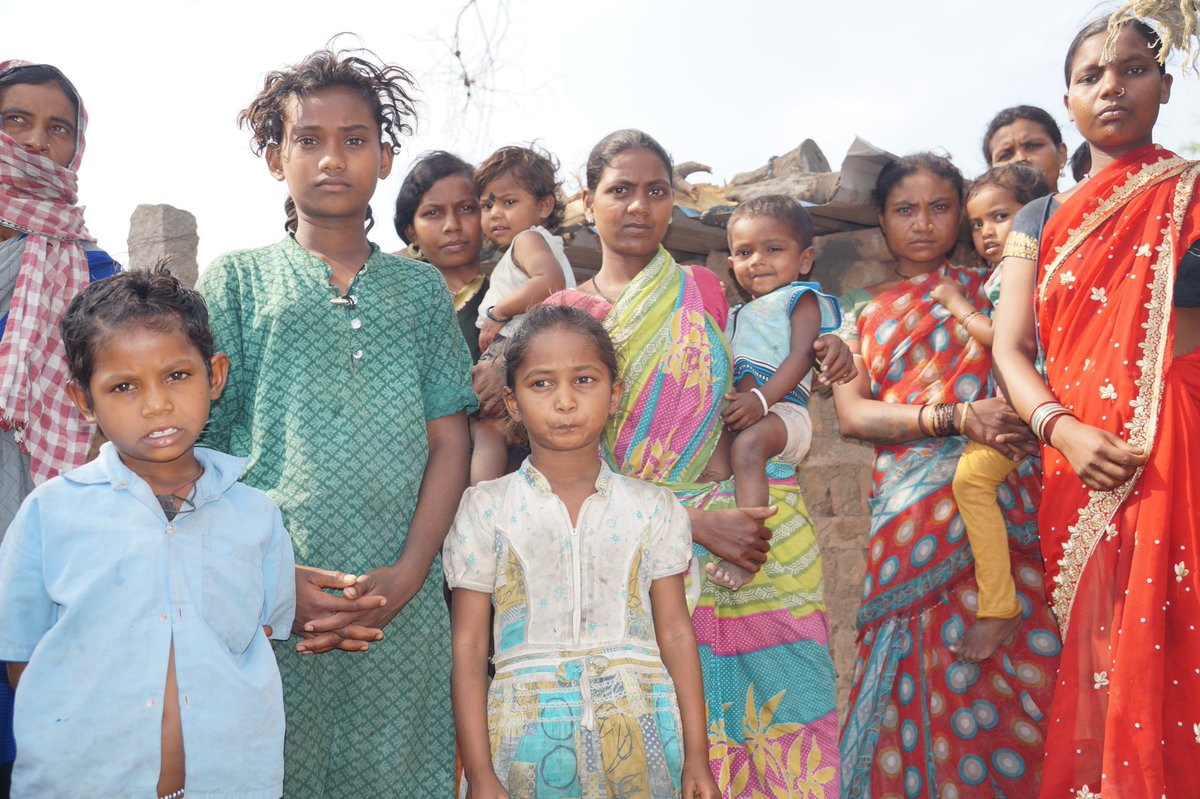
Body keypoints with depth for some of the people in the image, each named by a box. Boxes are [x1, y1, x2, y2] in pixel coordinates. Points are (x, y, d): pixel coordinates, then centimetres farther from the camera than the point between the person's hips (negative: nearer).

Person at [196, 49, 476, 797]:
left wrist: (406, 575, -8)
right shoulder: (237, 280, 8)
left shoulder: (421, 287, 12)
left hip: (402, 610, 1)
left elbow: (449, 440, 6)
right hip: (267, 607, -1)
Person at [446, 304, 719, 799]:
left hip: (637, 736, 1)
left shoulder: (653, 509, 3)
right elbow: (468, 647, -1)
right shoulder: (486, 510, -1)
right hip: (529, 739, -1)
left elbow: (676, 635, 4)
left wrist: (696, 757, 1)